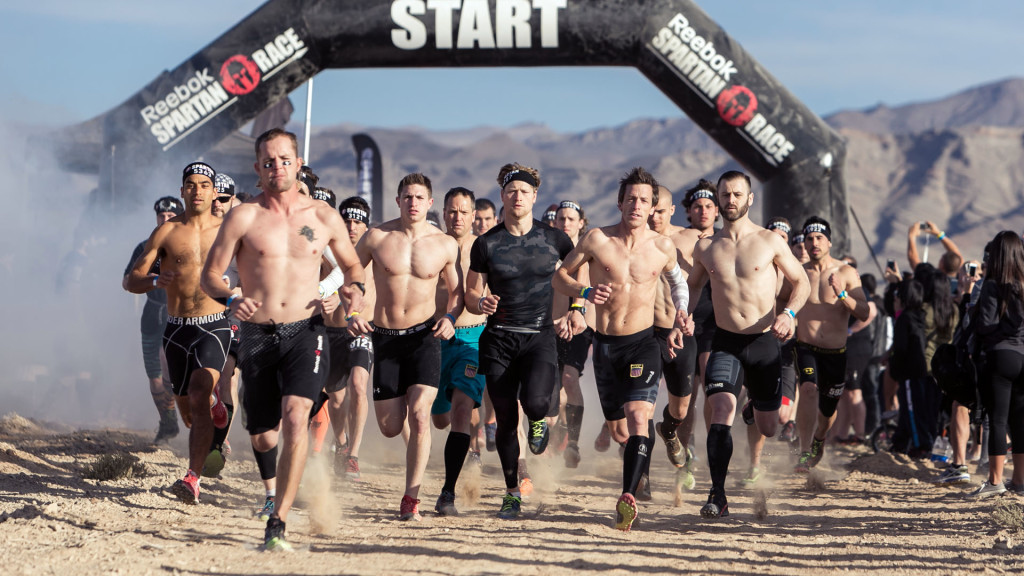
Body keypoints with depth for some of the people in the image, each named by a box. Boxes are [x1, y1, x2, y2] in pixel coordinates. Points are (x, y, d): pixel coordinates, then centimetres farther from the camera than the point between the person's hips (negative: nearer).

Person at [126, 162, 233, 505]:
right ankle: (213, 402, 51)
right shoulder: (167, 232, 2)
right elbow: (132, 280, -1)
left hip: (214, 326, -2)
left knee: (198, 400, -23)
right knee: (188, 414, 14)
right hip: (177, 330, 2)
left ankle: (193, 478, -26)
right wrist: (156, 281, -23)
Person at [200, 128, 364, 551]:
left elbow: (352, 263, 20)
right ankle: (273, 490, 49)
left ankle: (278, 523, -24)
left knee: (295, 416, -24)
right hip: (257, 335, 1)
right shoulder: (243, 218, -2)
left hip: (306, 331, -1)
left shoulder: (324, 218, 5)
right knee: (262, 436, 10)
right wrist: (231, 300, -21)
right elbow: (210, 274, 0)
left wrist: (354, 287, -3)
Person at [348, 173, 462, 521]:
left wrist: (450, 317, -8)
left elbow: (457, 290, 11)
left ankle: (411, 498, -8)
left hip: (424, 335, -1)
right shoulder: (377, 237, -4)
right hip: (385, 336, 1)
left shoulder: (445, 244, -1)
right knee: (390, 428, 4)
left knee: (419, 416, -16)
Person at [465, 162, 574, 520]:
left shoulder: (554, 240, 2)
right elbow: (471, 295, 6)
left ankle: (538, 422, 13)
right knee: (505, 419, 1)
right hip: (499, 339, 1)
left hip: (539, 337, -1)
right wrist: (481, 304, -17)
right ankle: (512, 492, 17)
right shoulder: (486, 244, 1)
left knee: (535, 402, -26)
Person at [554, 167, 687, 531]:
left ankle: (628, 497, -31)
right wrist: (585, 292, -14)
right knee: (618, 425, 12)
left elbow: (678, 283, 22)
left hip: (643, 342, -1)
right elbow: (559, 276, 5)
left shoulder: (663, 248, 1)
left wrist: (680, 324, 12)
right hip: (606, 343, 1)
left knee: (639, 416, -22)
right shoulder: (598, 240, -3)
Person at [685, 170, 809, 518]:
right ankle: (718, 495, -21)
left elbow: (802, 282, 5)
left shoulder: (770, 242, -1)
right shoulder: (705, 248, 6)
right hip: (725, 342, 0)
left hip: (764, 341, 0)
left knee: (767, 427, 8)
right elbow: (693, 287, 23)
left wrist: (789, 313, -13)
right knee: (722, 411, -22)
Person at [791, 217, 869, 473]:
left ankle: (819, 439, 46)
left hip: (836, 352, 1)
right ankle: (805, 452, -30)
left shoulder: (846, 273, -1)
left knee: (827, 410, 12)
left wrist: (842, 294, -21)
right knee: (809, 389, -29)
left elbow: (864, 314, -6)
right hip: (806, 348, -1)